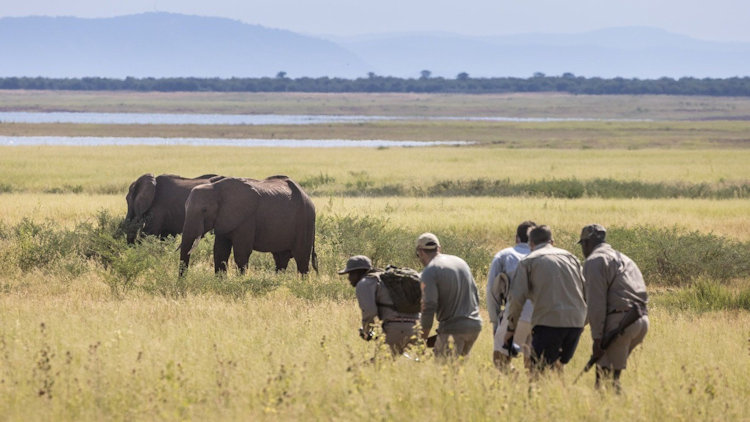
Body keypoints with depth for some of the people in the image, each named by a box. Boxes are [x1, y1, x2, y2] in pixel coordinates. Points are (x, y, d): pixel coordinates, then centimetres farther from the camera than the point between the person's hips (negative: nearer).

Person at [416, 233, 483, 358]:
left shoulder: (429, 271, -9)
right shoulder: (461, 262, 14)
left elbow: (429, 306, -15)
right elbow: (475, 295, 20)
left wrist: (423, 337, -7)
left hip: (453, 329, -7)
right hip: (475, 325, 7)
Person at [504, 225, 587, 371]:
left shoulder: (528, 261, 8)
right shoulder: (570, 257, 20)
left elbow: (517, 298, -2)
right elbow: (587, 292, 17)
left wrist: (511, 328, 7)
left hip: (549, 322, -5)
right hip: (576, 322, 5)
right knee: (558, 366, 16)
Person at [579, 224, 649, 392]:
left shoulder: (594, 261, -1)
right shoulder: (623, 258, 27)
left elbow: (597, 302, -11)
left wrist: (597, 337, -12)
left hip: (619, 321, -9)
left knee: (608, 374, -7)